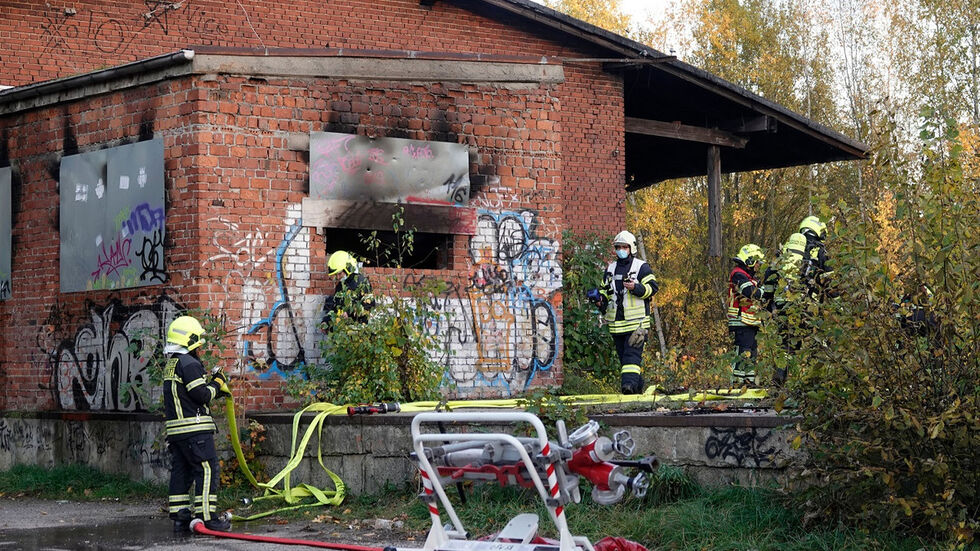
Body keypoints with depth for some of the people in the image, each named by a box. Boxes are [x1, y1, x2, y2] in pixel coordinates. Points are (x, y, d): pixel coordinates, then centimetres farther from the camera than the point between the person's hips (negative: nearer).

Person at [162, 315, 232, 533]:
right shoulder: (189, 364, -13)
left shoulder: (171, 365, 17)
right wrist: (216, 385, 1)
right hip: (194, 428, -9)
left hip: (175, 429, 9)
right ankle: (207, 517, -10)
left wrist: (211, 381, 14)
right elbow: (202, 395, -16)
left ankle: (179, 518, 11)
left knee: (180, 472, 10)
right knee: (207, 470, -6)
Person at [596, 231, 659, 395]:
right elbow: (604, 289, 26)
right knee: (622, 354, 10)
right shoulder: (610, 269, 17)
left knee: (632, 354, -16)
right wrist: (601, 299, 5)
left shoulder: (641, 267, 0)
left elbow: (653, 287, -6)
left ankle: (630, 382, -25)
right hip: (616, 323, 6)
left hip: (636, 320, -6)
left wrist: (635, 287, -21)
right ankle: (637, 385, 19)